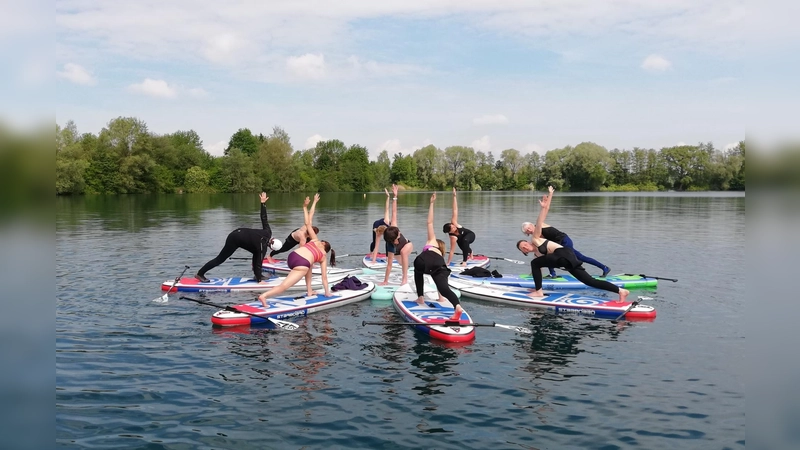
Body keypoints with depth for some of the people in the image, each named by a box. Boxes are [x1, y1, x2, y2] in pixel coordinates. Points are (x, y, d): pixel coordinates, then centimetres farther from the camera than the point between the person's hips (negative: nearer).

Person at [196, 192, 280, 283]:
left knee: (256, 254, 6)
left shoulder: (268, 232, -10)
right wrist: (259, 280, -20)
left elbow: (264, 218, -5)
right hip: (234, 240, -8)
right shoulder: (262, 247, -27)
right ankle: (200, 274, 13)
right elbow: (258, 263, -24)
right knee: (220, 259, 2)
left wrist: (263, 203, 4)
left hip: (239, 232, 8)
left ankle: (257, 275, 13)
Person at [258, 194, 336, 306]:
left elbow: (308, 223, 24)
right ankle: (264, 295, -39)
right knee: (284, 286, -14)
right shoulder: (323, 257, 24)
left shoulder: (315, 240, 27)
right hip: (302, 264, -4)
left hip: (292, 256, 5)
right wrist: (327, 292, 32)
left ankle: (309, 291, 29)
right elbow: (324, 277, 23)